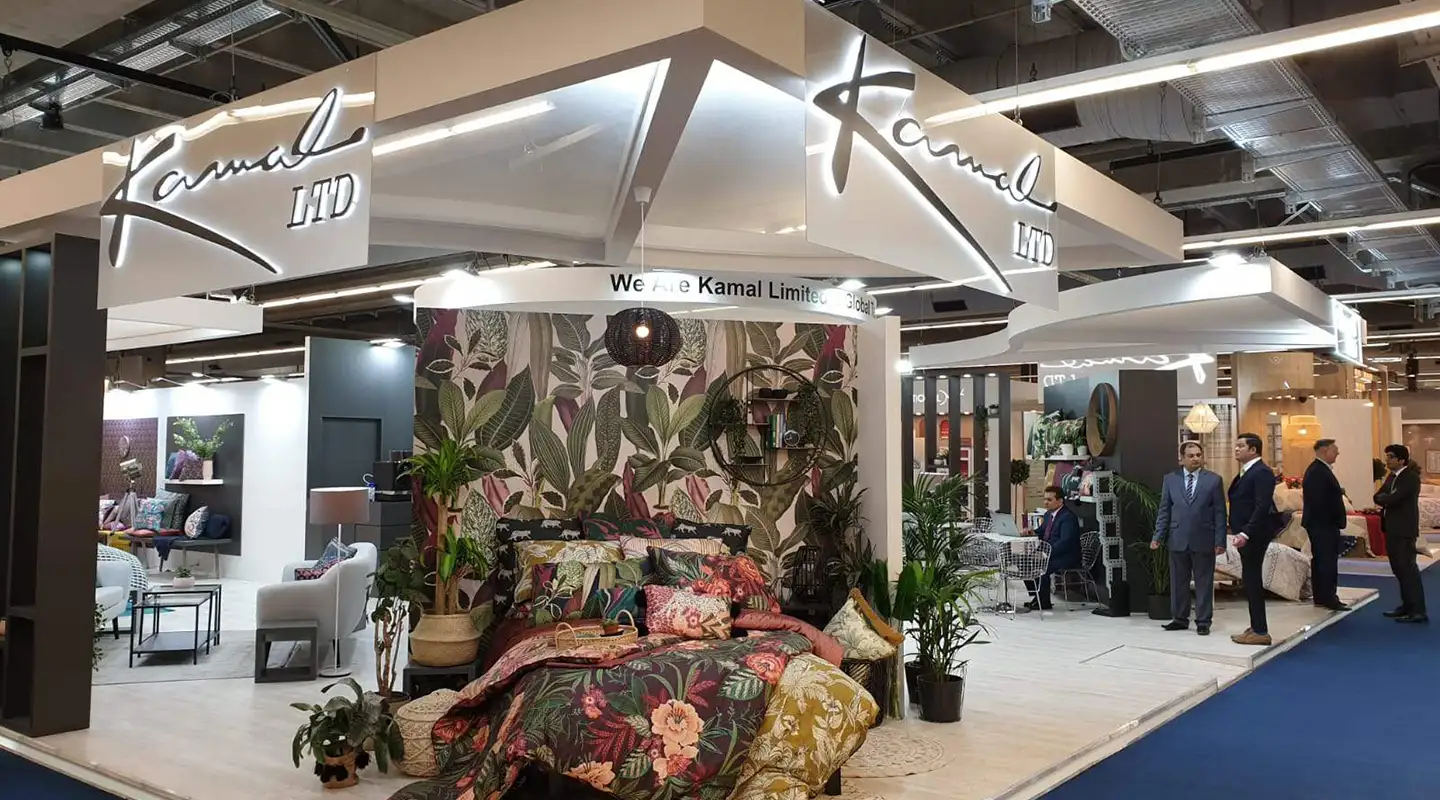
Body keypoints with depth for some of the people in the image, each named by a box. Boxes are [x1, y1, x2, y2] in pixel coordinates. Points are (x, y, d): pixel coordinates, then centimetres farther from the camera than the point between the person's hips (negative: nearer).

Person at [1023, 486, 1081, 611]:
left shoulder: (1068, 517, -16)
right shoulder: (1048, 514, 13)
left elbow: (1064, 542, -25)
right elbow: (1042, 533, 24)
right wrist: (1032, 532, 0)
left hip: (1067, 557, -10)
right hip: (1048, 553, 10)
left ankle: (1044, 603, -13)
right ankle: (1038, 598, 5)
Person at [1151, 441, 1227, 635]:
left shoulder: (1214, 480, 0)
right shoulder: (1170, 479, 5)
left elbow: (1219, 512, -1)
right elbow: (1164, 510, 6)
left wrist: (1220, 541, -7)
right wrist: (1158, 536, -1)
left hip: (1203, 540, -2)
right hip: (1178, 539, 2)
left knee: (1204, 582, 5)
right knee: (1178, 582, 8)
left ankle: (1203, 621, 13)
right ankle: (1180, 618, 19)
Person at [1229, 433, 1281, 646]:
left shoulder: (1262, 472, -14)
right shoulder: (1246, 472, 15)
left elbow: (1262, 506, -22)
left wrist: (1246, 533, -26)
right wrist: (1240, 532, 14)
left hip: (1254, 535, -10)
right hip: (1246, 534, 10)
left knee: (1252, 580, -6)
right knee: (1250, 580, 14)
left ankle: (1260, 632, 0)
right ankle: (1256, 627, 22)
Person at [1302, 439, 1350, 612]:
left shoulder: (1318, 469, 15)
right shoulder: (1318, 471, -18)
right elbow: (1319, 500, -23)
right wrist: (1334, 520, -17)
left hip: (1322, 523, 11)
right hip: (1323, 523, -11)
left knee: (1321, 560, 14)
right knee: (1328, 561, -7)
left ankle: (1320, 597, 20)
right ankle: (1328, 598, -3)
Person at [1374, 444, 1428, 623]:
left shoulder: (1411, 477, -14)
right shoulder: (1392, 476, 14)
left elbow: (1392, 499, -22)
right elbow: (1378, 496, 10)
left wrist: (1383, 498, -2)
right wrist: (1386, 499, -10)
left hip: (1404, 530, -9)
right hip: (1392, 529, 9)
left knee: (1407, 568, -8)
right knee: (1399, 569, 14)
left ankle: (1418, 611, -5)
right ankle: (1407, 606, 22)